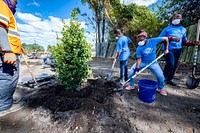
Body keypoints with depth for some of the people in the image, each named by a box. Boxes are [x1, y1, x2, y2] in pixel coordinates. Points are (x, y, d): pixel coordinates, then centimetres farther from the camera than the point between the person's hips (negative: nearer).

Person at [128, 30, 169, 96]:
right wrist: (137, 69, -25)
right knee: (132, 72, -11)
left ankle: (160, 88, 32)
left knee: (161, 77, -1)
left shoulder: (153, 41, -18)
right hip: (142, 63, 0)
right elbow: (139, 59, -19)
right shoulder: (139, 49, -18)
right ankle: (131, 85, 13)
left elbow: (165, 39, -6)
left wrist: (166, 49, -1)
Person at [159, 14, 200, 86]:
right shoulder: (167, 29, 4)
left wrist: (192, 43, 2)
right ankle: (163, 78, -4)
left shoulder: (183, 29, 18)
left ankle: (169, 80, 21)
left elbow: (184, 41, 19)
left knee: (175, 66, 8)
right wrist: (171, 38, -15)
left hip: (177, 50, 6)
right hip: (168, 49, -5)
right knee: (170, 64, -21)